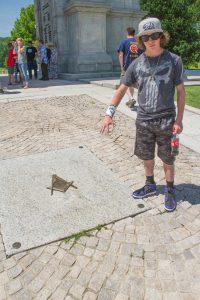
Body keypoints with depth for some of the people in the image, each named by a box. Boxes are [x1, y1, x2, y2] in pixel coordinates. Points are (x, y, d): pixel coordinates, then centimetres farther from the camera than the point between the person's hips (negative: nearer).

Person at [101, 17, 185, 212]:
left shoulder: (173, 60, -5)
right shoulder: (137, 64, 1)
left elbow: (180, 91, -2)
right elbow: (122, 89, 3)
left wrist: (179, 119, -7)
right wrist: (109, 114, -6)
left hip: (165, 121, -3)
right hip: (143, 120, 3)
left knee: (167, 159, 8)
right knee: (146, 157, 16)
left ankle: (170, 191, 30)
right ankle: (150, 186, 38)